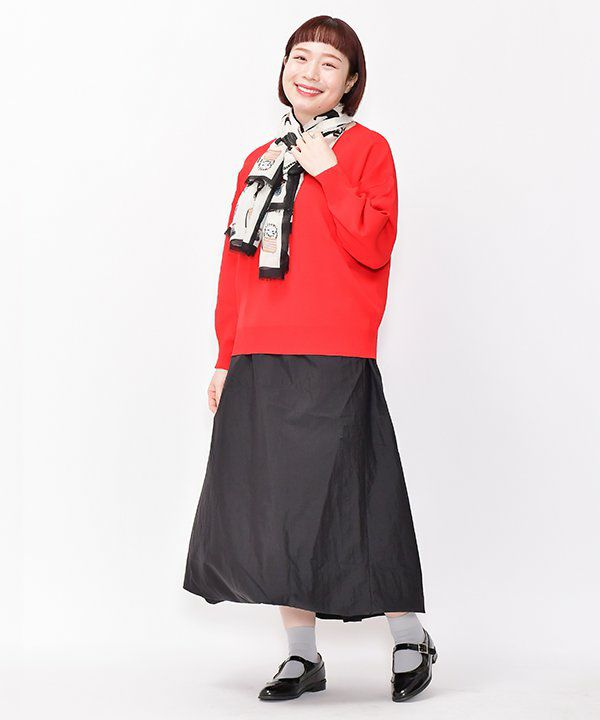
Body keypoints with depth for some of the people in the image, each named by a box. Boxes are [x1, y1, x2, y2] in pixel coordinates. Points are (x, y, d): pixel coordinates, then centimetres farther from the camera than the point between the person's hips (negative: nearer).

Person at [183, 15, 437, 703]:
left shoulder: (365, 148, 3)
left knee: (348, 500, -4)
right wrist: (227, 358, 14)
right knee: (275, 508, 6)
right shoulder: (259, 161, 18)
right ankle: (302, 655, 18)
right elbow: (235, 266, 18)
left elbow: (374, 246, -12)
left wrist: (327, 173, -13)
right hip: (260, 362, 6)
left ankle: (411, 640, 14)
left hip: (334, 362, -6)